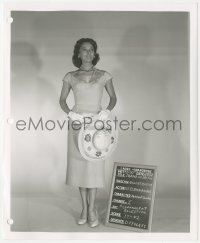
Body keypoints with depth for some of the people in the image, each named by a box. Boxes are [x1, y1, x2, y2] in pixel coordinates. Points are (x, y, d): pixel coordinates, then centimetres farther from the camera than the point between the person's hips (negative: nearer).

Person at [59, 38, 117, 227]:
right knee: (79, 164, 5)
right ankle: (85, 208, 17)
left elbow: (113, 97, 11)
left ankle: (91, 208, 12)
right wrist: (70, 113, -7)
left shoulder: (104, 76, 4)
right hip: (77, 124, 1)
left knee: (94, 165, -1)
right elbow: (62, 100, 10)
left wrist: (107, 111, -7)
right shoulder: (70, 77, 5)